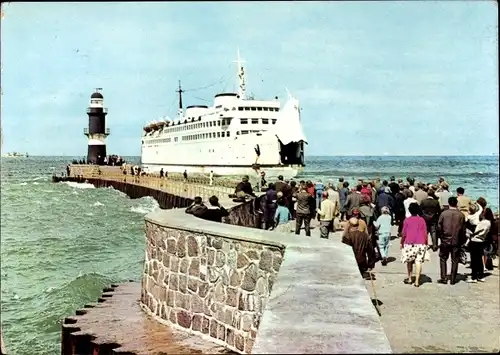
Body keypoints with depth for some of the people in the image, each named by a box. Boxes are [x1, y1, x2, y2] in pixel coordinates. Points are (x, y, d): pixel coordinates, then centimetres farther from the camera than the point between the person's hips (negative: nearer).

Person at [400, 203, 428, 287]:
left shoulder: (407, 220, -3)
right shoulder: (422, 220, 2)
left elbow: (404, 233, -4)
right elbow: (425, 233, 2)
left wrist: (402, 242, 8)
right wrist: (426, 244, 10)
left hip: (409, 244, -1)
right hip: (421, 244, 1)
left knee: (409, 261, 14)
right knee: (418, 262, 0)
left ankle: (409, 279, 21)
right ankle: (417, 281, -3)